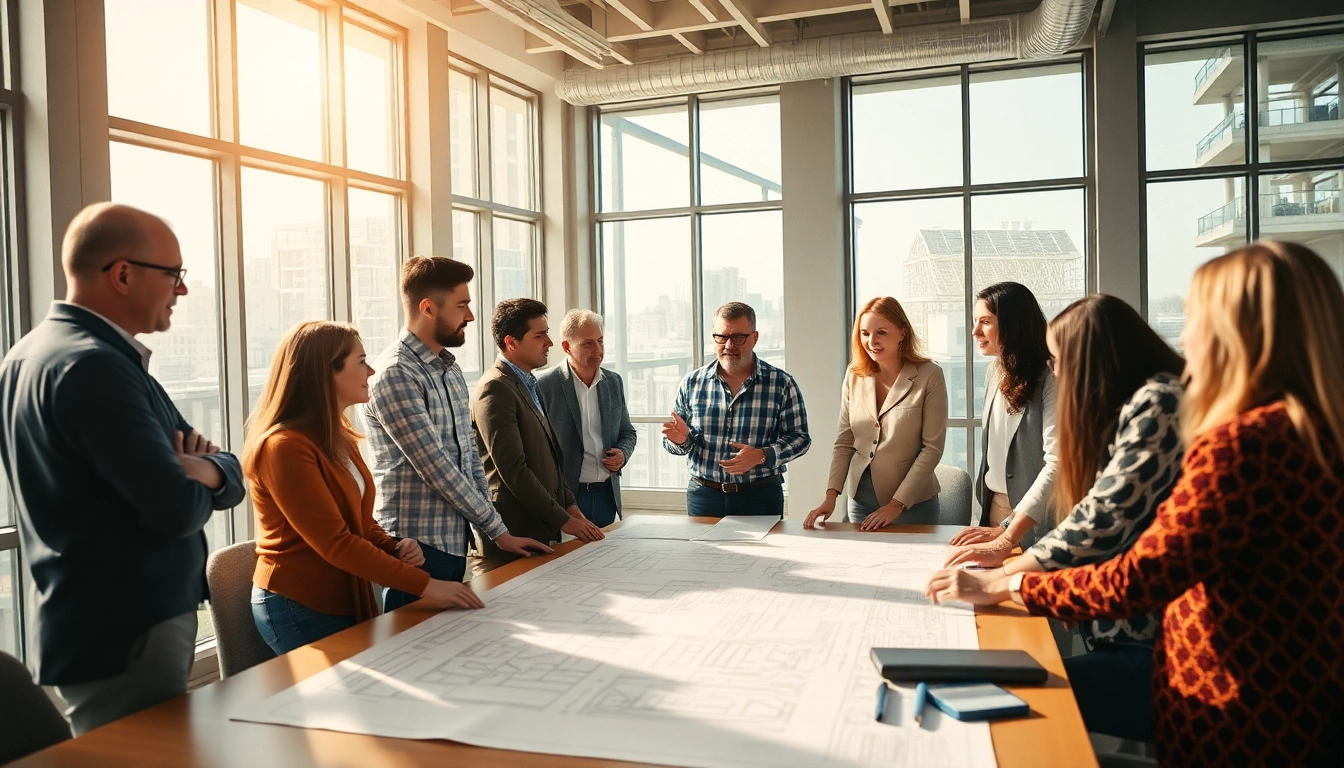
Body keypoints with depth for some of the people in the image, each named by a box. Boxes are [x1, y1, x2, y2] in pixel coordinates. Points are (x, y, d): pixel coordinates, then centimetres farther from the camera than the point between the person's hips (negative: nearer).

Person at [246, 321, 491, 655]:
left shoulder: (339, 439, 11)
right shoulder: (285, 446, -20)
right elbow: (334, 542, -24)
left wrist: (394, 548, -6)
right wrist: (425, 585, -24)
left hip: (347, 601, 8)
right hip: (300, 610, -8)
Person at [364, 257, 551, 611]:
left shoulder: (451, 369, 12)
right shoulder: (395, 374, -16)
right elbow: (436, 467, -19)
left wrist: (490, 530, 6)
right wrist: (497, 529, -11)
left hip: (456, 540, 8)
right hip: (416, 545, -8)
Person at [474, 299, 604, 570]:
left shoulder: (529, 385, 15)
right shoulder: (496, 389, -15)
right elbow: (513, 469, -19)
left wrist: (570, 505, 9)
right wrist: (563, 520, -15)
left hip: (541, 529, 9)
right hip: (512, 533, -9)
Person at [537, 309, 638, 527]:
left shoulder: (614, 382, 9)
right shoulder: (544, 386, -8)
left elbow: (627, 432, 19)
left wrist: (623, 454, -3)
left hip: (607, 493, 5)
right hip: (564, 497, -5)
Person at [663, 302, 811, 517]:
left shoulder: (782, 384, -4)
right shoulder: (692, 383, 2)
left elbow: (799, 437, -3)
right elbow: (673, 442, 10)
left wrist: (762, 456, -20)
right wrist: (682, 440, -14)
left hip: (760, 497, -1)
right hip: (703, 496, 2)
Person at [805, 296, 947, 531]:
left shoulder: (929, 376, -11)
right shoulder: (854, 377, 0)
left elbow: (932, 448, -12)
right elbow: (844, 442, 4)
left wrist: (897, 505, -15)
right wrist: (831, 494, -9)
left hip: (913, 503, -4)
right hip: (860, 499, 4)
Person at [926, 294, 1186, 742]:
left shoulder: (1159, 402, -14)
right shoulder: (1138, 405, 16)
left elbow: (1105, 521, -20)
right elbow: (1102, 523, 17)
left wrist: (996, 579, -12)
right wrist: (1011, 550, 12)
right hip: (1134, 626, 9)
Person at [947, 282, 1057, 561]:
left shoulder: (1050, 379, -18)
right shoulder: (995, 372, 6)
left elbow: (1057, 464, -26)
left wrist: (1006, 537, -30)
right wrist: (989, 518, 4)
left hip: (1035, 521, -7)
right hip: (996, 507, 7)